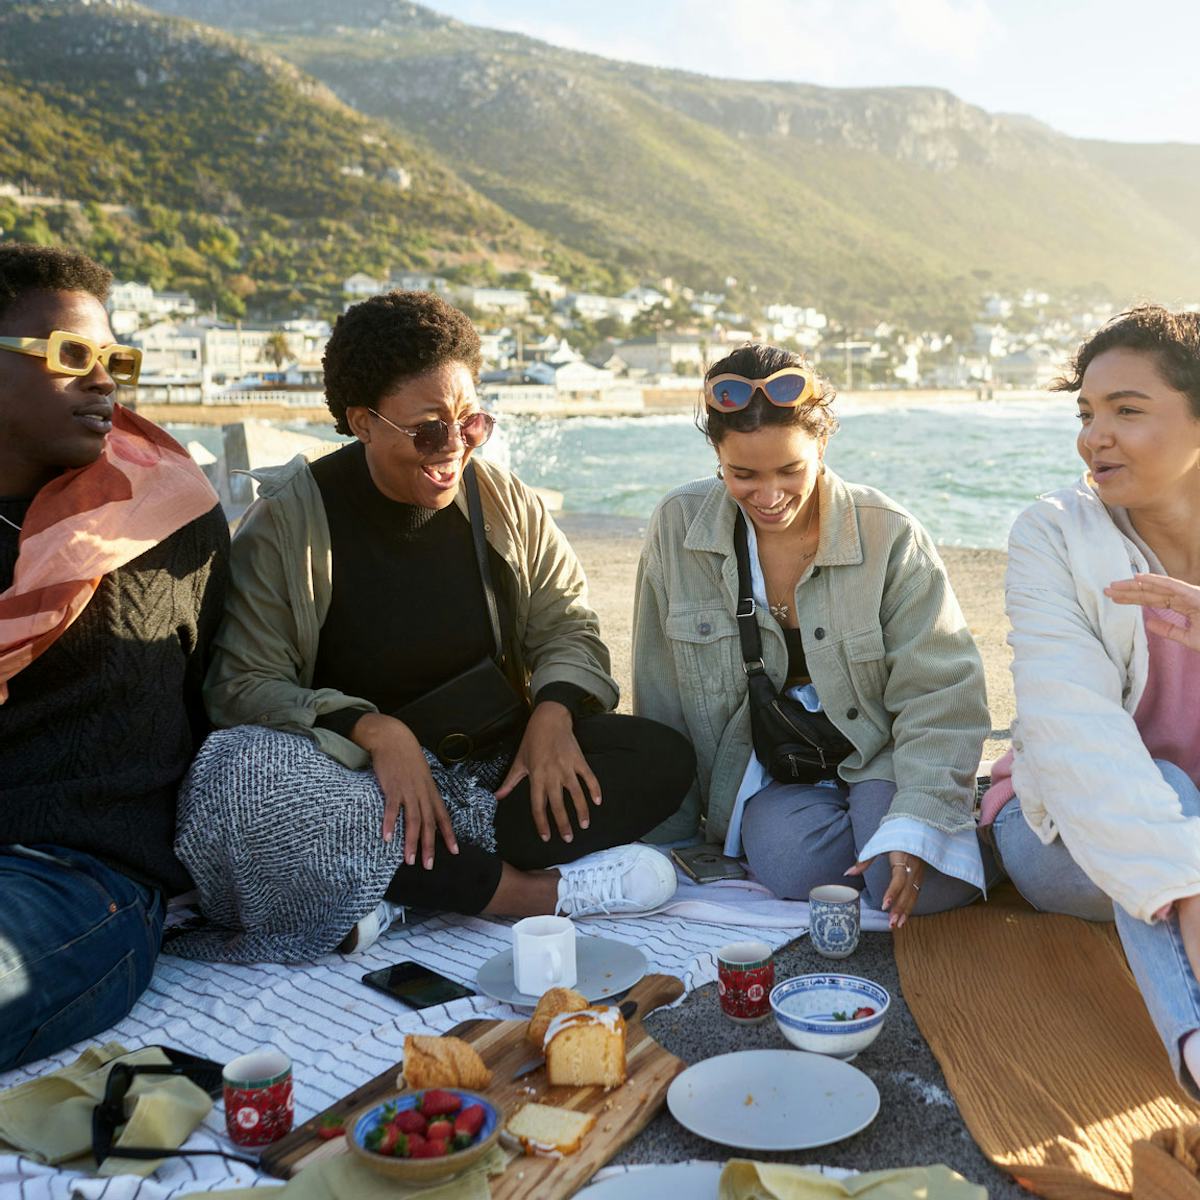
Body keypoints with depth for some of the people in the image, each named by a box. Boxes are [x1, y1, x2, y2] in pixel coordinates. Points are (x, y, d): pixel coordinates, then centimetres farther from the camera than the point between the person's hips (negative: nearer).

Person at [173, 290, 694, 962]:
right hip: (356, 777, -3)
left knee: (663, 758, -19)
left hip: (489, 771, 3)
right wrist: (374, 731, -28)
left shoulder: (505, 502, 4)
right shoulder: (287, 519, -7)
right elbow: (241, 684, -13)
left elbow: (567, 628, 7)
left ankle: (393, 890, -27)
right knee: (238, 770, -35)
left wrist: (554, 710, -15)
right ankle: (534, 891, -28)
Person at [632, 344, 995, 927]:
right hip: (768, 775, 1)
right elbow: (660, 701, 2)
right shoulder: (678, 527, -6)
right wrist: (667, 832, 3)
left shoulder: (889, 535, -11)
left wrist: (916, 825, -28)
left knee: (925, 885, -27)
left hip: (878, 756, 0)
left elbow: (940, 697, -14)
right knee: (792, 862, -31)